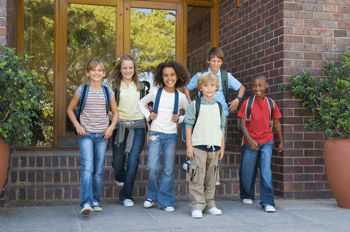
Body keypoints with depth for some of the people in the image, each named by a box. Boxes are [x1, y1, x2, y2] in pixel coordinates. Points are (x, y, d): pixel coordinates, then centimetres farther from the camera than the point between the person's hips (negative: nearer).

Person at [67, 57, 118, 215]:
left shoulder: (108, 92, 7)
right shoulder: (82, 91, 2)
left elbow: (115, 112, 16)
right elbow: (70, 109, 12)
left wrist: (111, 127, -1)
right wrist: (77, 126, -1)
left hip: (102, 135, 2)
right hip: (86, 134, -2)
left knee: (98, 170, 8)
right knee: (87, 168, -15)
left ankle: (96, 201, 20)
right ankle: (86, 203, -18)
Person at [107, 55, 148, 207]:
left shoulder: (141, 86, 13)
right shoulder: (114, 85, 6)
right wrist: (109, 115, -12)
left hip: (138, 126, 1)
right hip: (120, 126, -1)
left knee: (133, 161, -9)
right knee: (117, 162, 5)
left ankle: (126, 195, 3)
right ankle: (120, 177, 42)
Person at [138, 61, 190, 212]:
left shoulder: (180, 97, 4)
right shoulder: (156, 93, 3)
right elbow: (141, 103, 19)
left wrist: (179, 119, -1)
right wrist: (148, 115, 4)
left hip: (171, 135, 1)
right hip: (155, 134, -1)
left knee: (168, 169, 2)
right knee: (152, 167, -10)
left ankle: (165, 201, 13)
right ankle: (151, 196, 14)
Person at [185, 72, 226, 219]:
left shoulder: (219, 107, 13)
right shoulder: (194, 105, 2)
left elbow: (222, 128, 17)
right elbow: (189, 125, 0)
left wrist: (222, 147, 14)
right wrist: (189, 145, -7)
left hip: (214, 147, 4)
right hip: (198, 146, -4)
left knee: (211, 177, 8)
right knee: (197, 177, -6)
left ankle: (209, 204, 19)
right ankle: (197, 206, 0)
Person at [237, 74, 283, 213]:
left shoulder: (271, 103, 4)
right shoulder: (247, 103, -3)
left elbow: (276, 123, 14)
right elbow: (242, 124, -7)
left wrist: (281, 141, 19)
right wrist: (249, 139, -20)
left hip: (266, 142, 1)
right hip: (250, 143, 0)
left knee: (266, 171, -10)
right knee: (247, 172, 10)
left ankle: (267, 202, -4)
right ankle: (247, 195, 34)